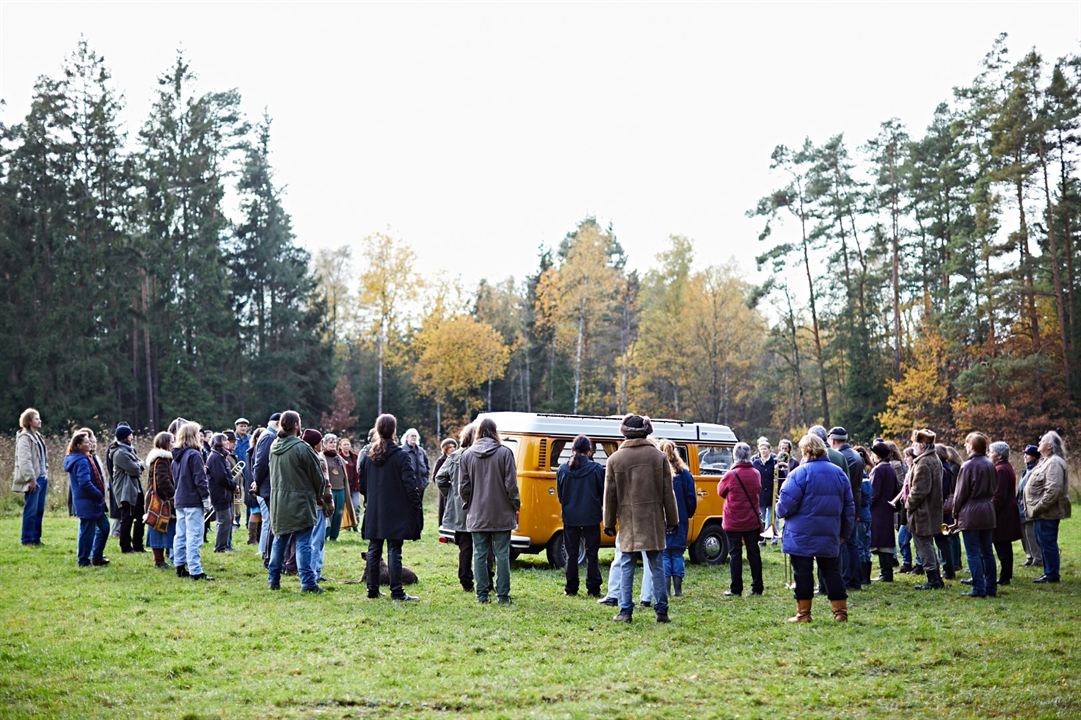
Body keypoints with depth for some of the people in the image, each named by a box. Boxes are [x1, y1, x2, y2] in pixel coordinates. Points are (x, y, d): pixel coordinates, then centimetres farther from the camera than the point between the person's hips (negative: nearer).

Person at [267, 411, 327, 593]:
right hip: (300, 502, -7)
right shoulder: (301, 448, -16)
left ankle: (273, 579, 20)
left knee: (280, 540, 16)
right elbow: (317, 475, -8)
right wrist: (318, 495, 10)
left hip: (279, 501, 7)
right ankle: (307, 582, -5)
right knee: (303, 543, -4)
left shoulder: (274, 446, 5)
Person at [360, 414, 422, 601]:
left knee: (373, 551, 11)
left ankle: (372, 589, 15)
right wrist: (417, 506, -4)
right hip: (396, 513, -4)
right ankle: (396, 591, -2)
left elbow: (362, 485, 11)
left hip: (373, 513, 4)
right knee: (394, 552, -2)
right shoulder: (402, 456, -11)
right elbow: (410, 485, -14)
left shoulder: (368, 456, 4)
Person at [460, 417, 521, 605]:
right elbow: (511, 485, -8)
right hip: (501, 514, -2)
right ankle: (503, 595, 4)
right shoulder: (505, 452, -7)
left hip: (477, 515, 2)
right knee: (502, 555, 3)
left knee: (479, 555, 8)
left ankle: (482, 594, 9)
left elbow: (464, 486, 3)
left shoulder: (467, 455, 1)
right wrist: (516, 506, 5)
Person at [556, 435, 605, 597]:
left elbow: (560, 495, 6)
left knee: (571, 554, 11)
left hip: (570, 517, 2)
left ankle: (571, 588, 12)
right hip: (591, 517, -2)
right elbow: (603, 493, -2)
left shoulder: (563, 469, -3)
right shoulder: (596, 468, -10)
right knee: (592, 554, 7)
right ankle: (593, 589, 7)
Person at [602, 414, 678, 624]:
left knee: (626, 566, 5)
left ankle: (626, 610, 3)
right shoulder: (659, 457, 2)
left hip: (628, 520, -1)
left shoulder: (615, 459, 0)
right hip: (653, 520, 1)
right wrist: (672, 520, 10)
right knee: (656, 565, 7)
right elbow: (668, 491, 3)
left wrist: (609, 523, 9)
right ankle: (661, 610, 8)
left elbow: (610, 494, 2)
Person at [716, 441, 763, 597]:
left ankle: (736, 589, 3)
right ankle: (757, 588, 13)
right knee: (754, 553, 10)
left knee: (735, 554, 2)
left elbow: (720, 491, -1)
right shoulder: (756, 474, 0)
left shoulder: (731, 475, -16)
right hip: (752, 521, 4)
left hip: (733, 522, -4)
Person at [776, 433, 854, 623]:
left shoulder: (800, 473, -11)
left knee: (803, 573, 2)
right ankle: (841, 611, 10)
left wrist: (780, 510, 9)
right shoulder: (839, 473, 8)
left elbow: (787, 503, -15)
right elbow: (849, 507, 12)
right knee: (832, 572, 11)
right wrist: (845, 533, 20)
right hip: (830, 536, 5)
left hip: (802, 535, -5)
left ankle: (803, 613, 6)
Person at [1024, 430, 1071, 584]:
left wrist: (1038, 507, -22)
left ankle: (1052, 575, 3)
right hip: (1043, 512, 10)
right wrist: (1034, 508, 16)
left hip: (1047, 513, -10)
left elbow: (1053, 490, -25)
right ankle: (1049, 572, 24)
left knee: (1048, 543, -4)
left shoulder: (1054, 463, -17)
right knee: (1042, 542, 16)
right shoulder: (1046, 461, 16)